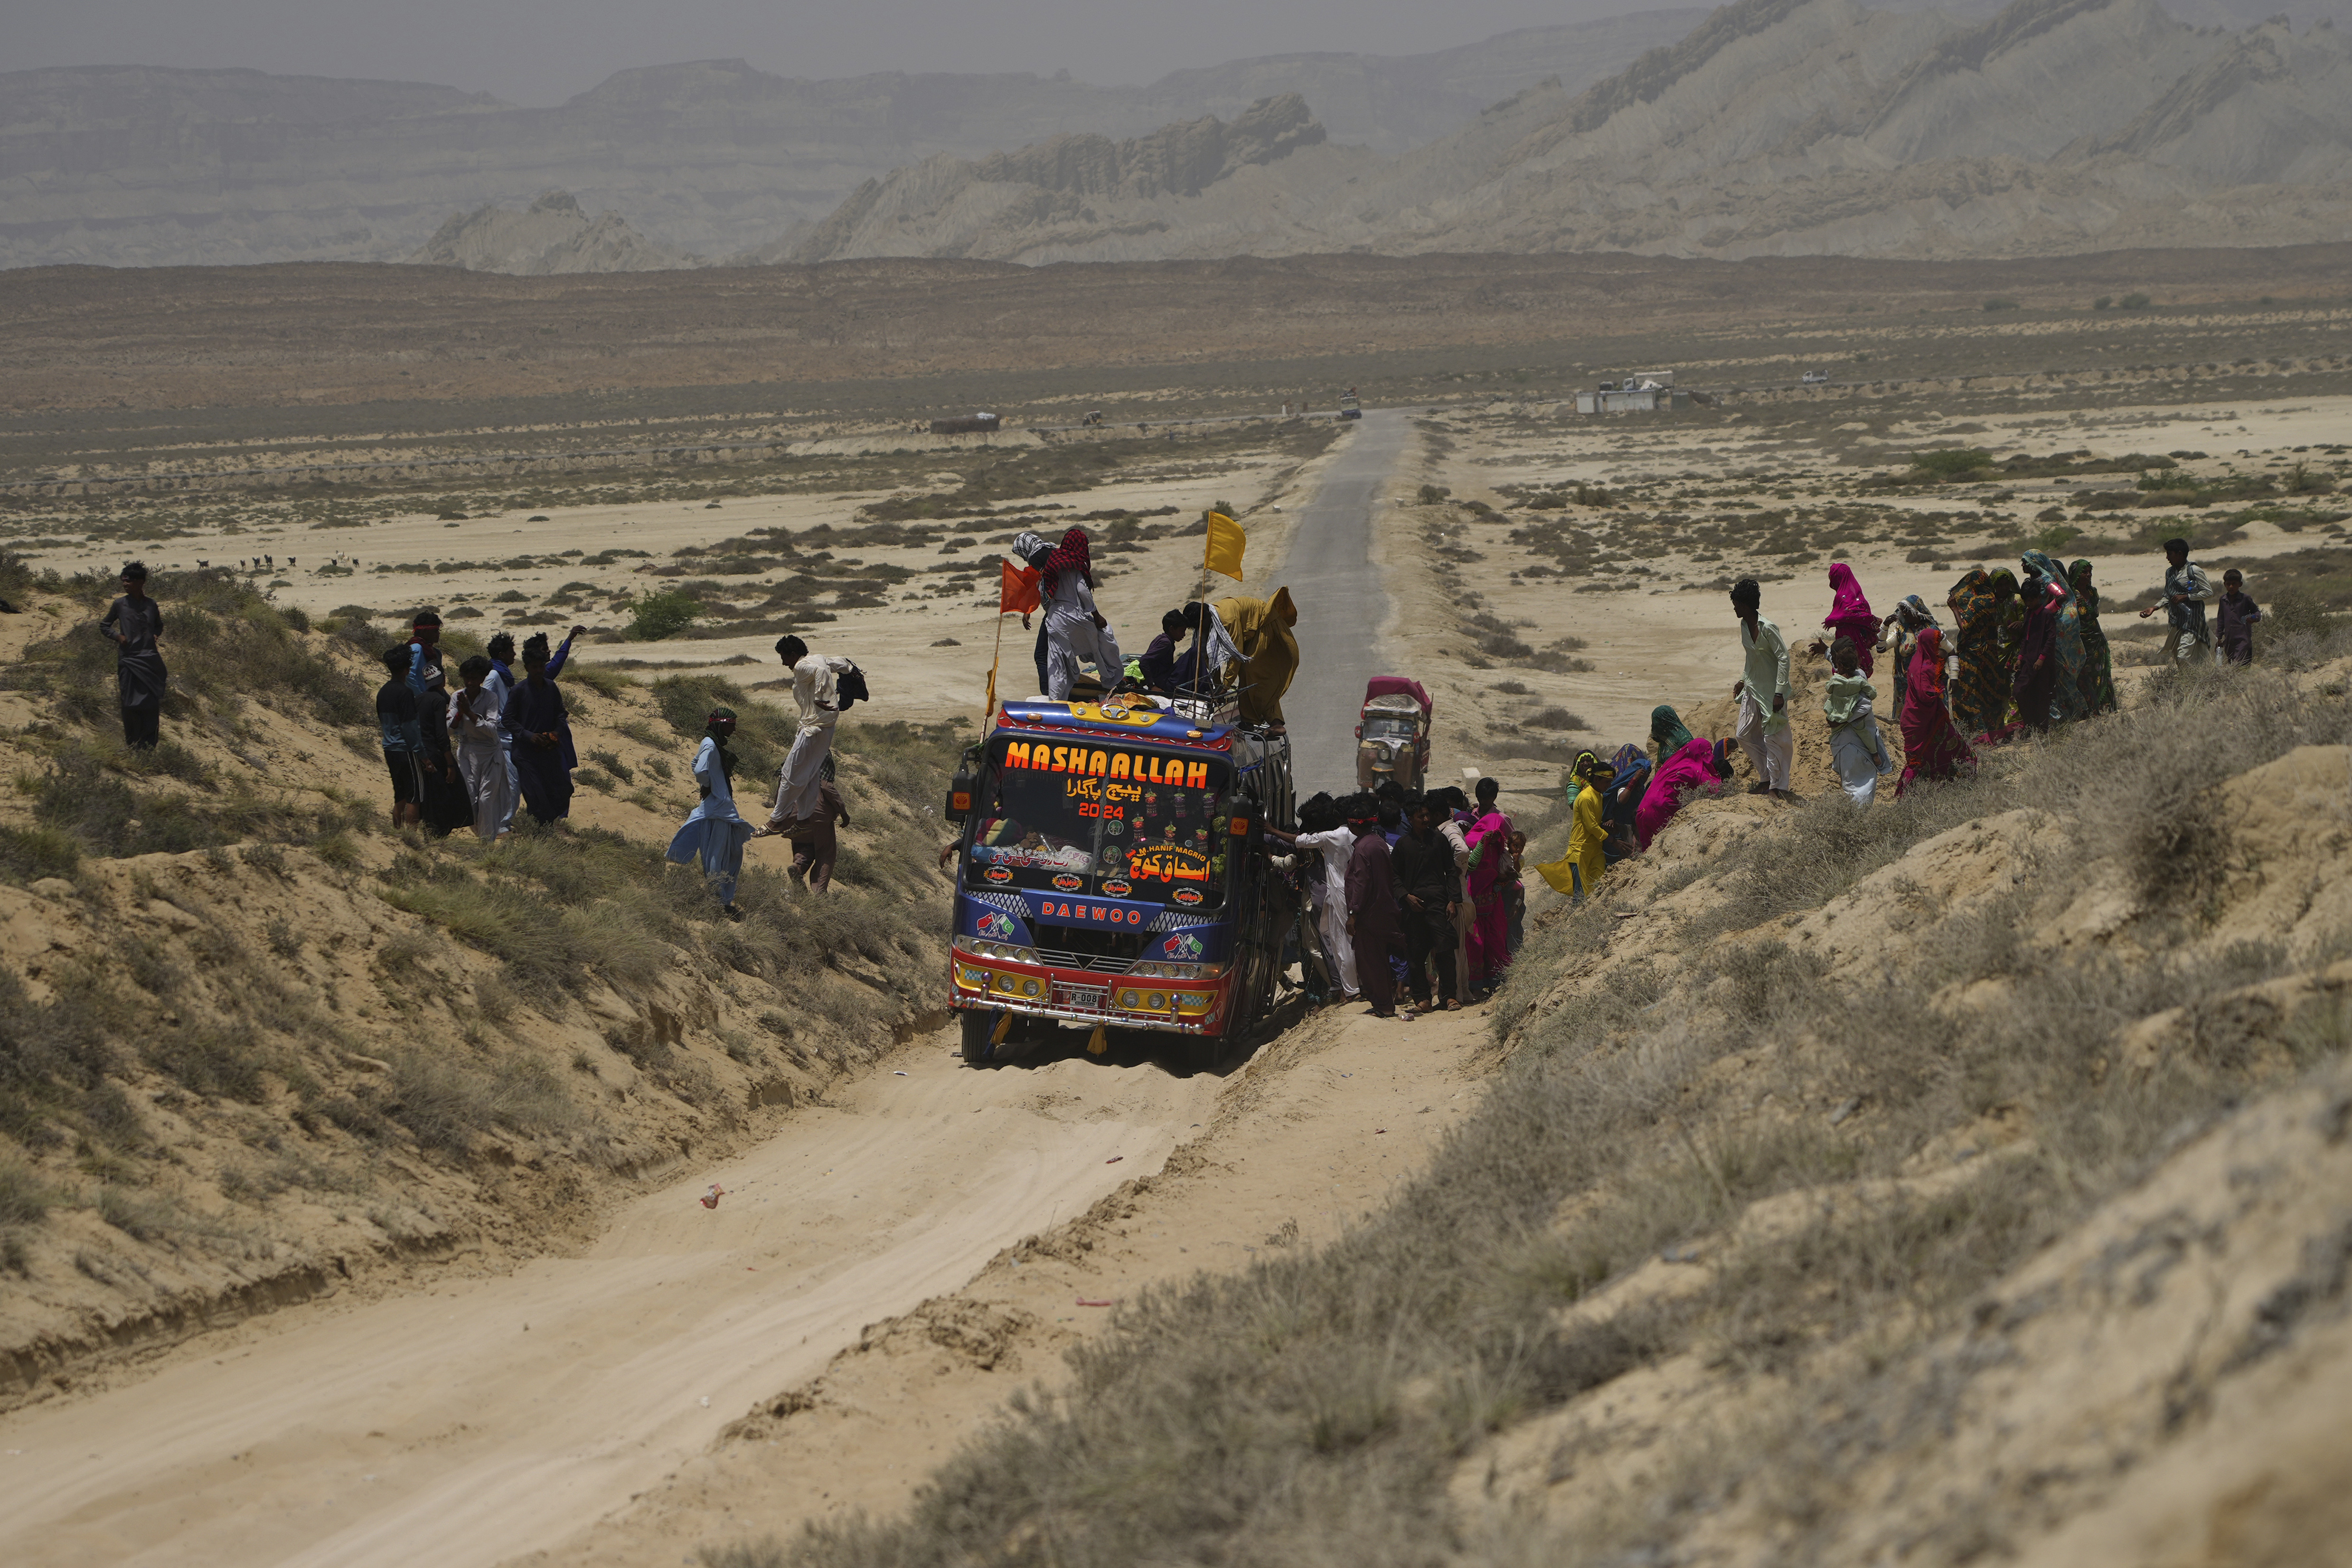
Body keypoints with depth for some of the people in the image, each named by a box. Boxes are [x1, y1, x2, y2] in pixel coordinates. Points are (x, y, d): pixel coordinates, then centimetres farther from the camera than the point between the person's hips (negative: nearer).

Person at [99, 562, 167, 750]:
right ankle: (133, 747, 8)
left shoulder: (151, 605, 5)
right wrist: (117, 636, -6)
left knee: (152, 706, 0)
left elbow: (159, 625, 24)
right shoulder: (120, 605, -1)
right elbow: (104, 626, 11)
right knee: (131, 706, -3)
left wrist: (156, 635, 3)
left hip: (150, 659, 2)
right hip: (129, 660, -2)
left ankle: (149, 746, 7)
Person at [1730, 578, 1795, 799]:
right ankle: (1767, 777, 22)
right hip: (1752, 688, 9)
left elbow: (1784, 658, -21)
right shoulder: (1745, 626, 5)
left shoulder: (1767, 629, -21)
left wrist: (1779, 692, -23)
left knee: (1773, 737, -4)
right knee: (1744, 735, 10)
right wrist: (1743, 680, 19)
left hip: (1771, 691, -9)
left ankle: (1778, 785, 5)